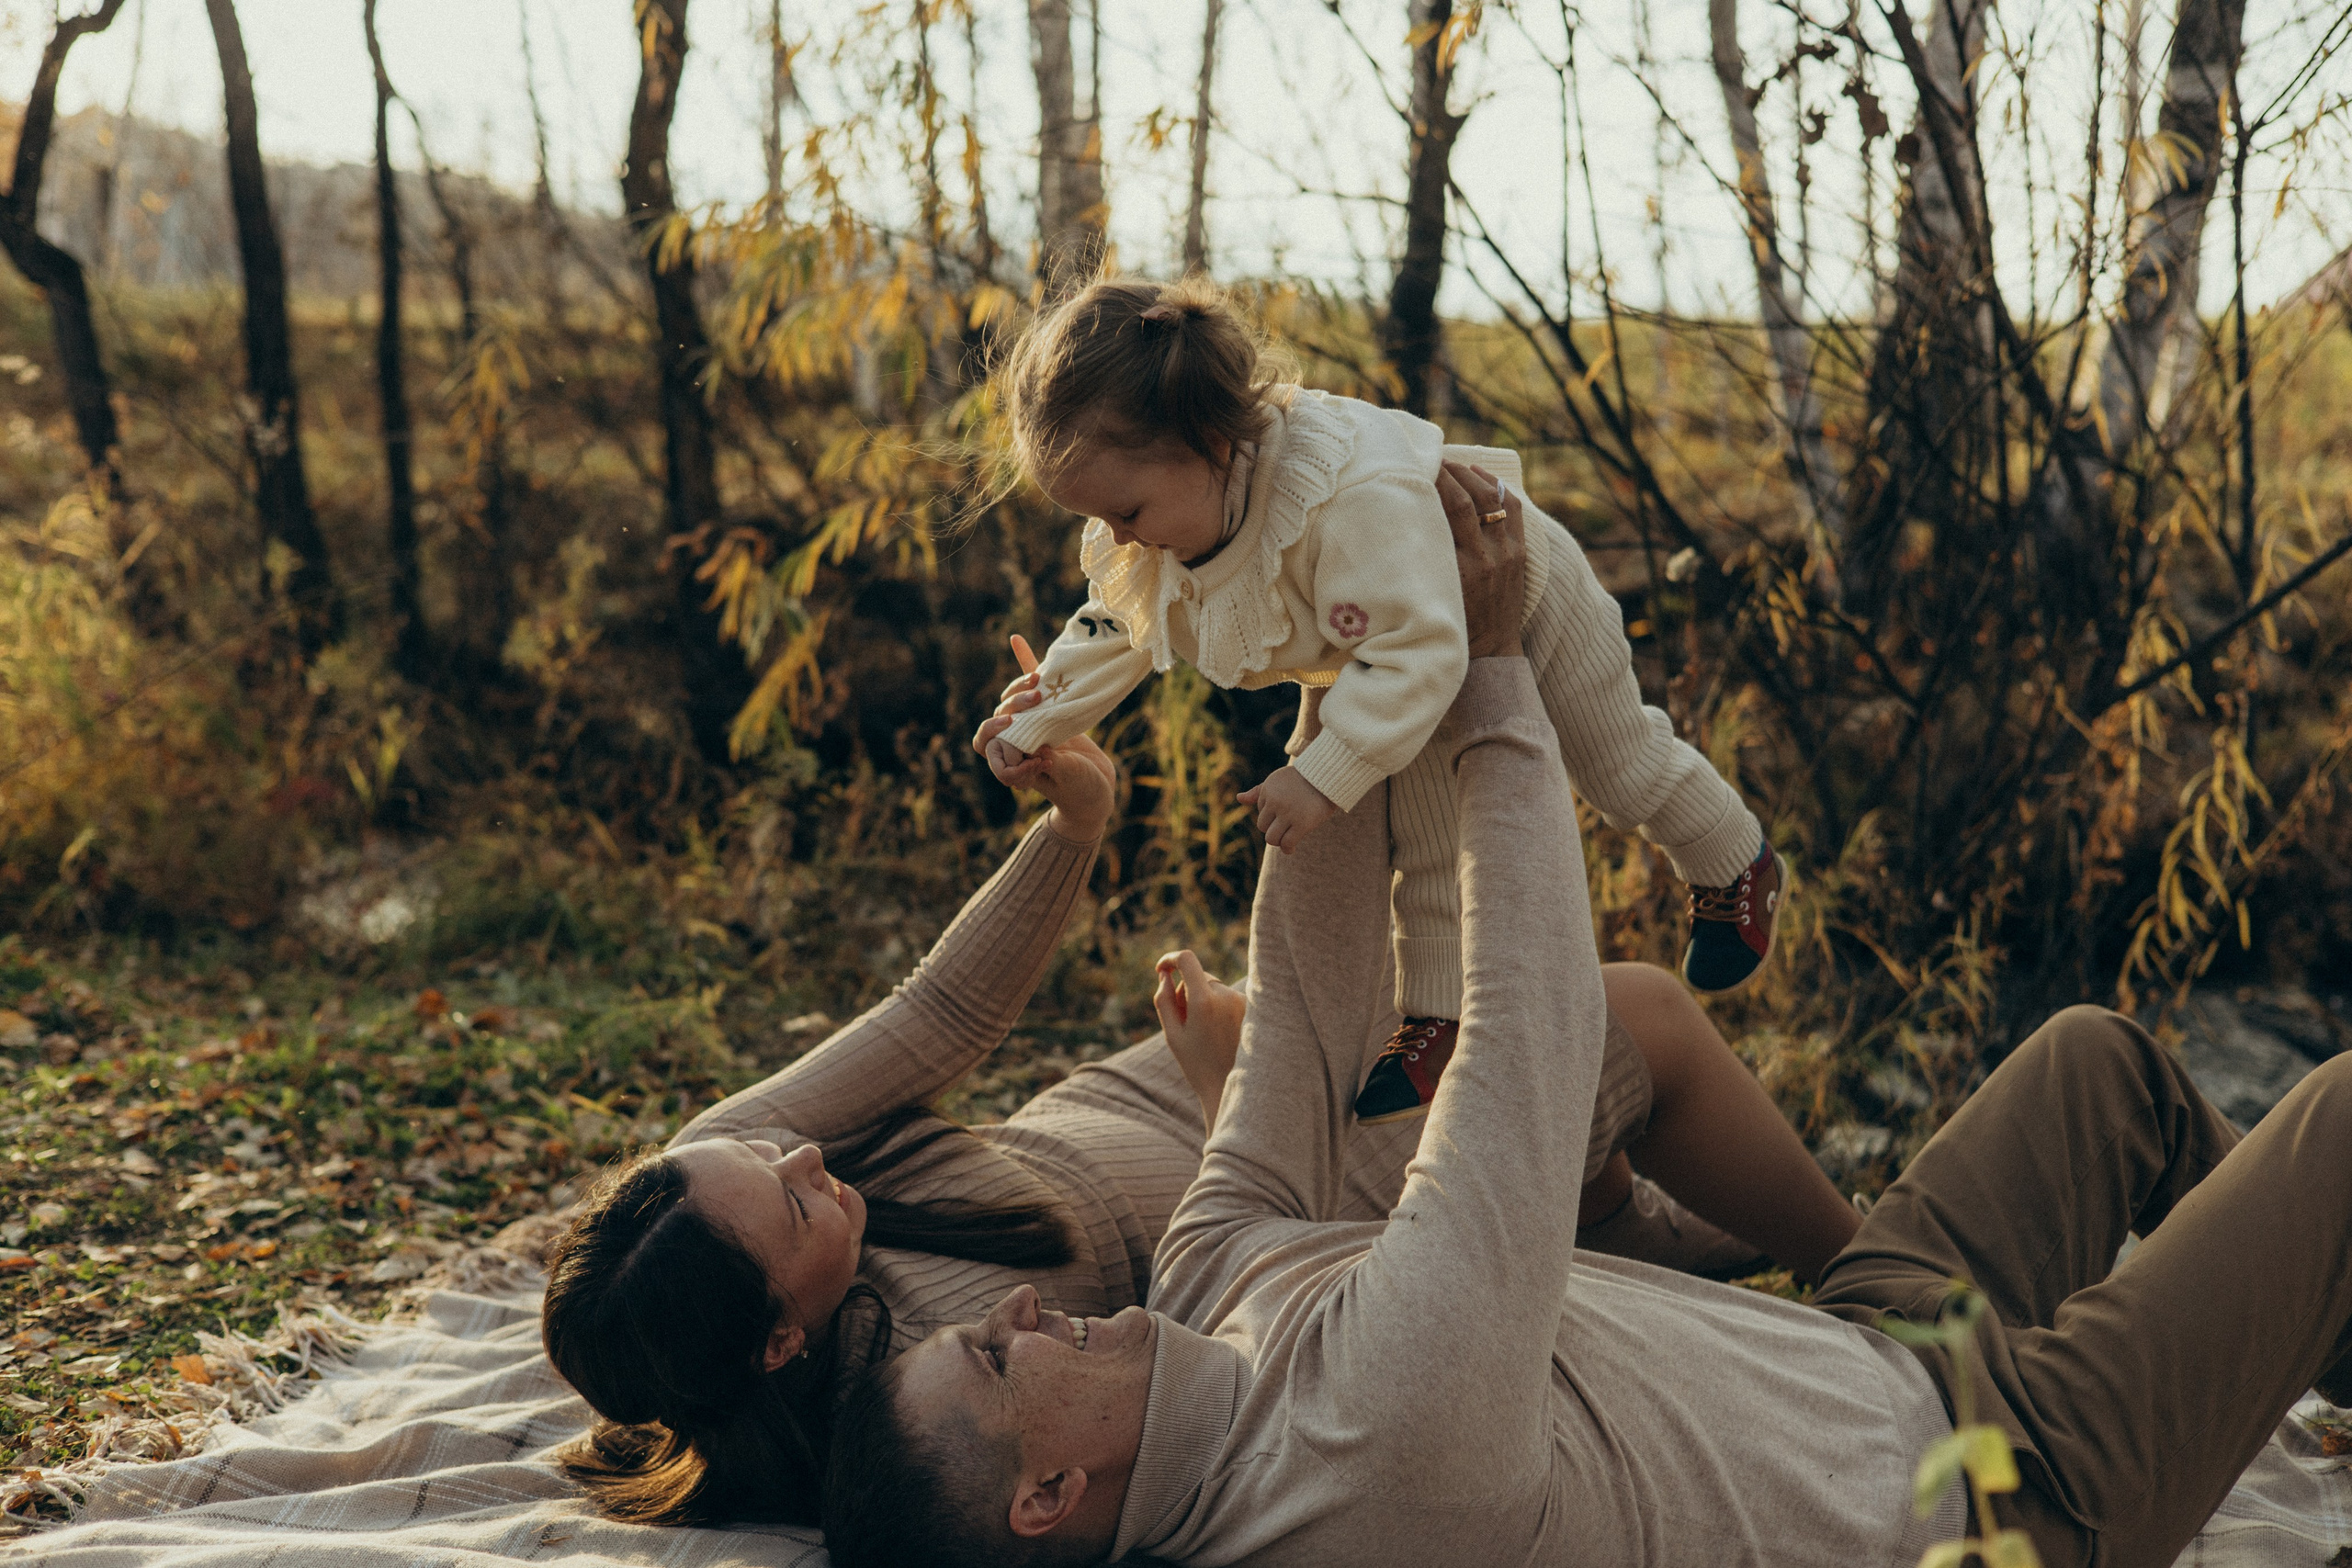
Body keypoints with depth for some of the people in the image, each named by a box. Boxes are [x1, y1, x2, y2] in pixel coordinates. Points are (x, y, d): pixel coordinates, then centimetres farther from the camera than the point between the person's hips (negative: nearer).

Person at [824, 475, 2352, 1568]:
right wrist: (1492, 675, -21)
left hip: (1868, 1341, 9)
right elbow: (1533, 1031, -33)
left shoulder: (1215, 1288, -12)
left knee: (2100, 1056, 22)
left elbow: (1304, 1006, -6)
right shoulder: (1383, 1416, -40)